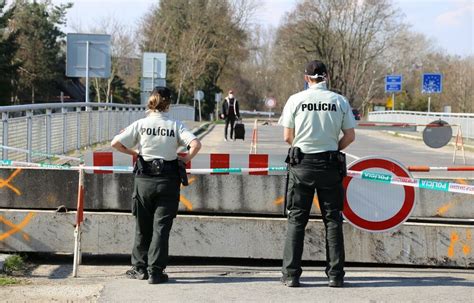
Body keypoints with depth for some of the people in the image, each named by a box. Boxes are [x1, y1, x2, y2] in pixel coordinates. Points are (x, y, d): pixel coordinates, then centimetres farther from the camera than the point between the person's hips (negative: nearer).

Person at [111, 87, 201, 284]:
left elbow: (116, 143, -5)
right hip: (168, 181, -1)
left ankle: (140, 268, 22)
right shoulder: (175, 125, -3)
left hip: (144, 179, 1)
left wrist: (134, 153, 10)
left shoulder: (141, 124, -1)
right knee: (161, 226, 3)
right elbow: (196, 144, -15)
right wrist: (186, 159, 2)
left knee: (142, 226, 14)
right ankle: (155, 271, 1)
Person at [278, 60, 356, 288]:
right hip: (330, 165, 1)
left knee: (296, 219, 5)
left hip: (301, 164, -1)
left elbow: (287, 137, -1)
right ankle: (335, 275, 7)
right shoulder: (340, 101, 1)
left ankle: (291, 274, 3)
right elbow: (350, 136, 3)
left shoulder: (296, 100, -2)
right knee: (333, 219, 8)